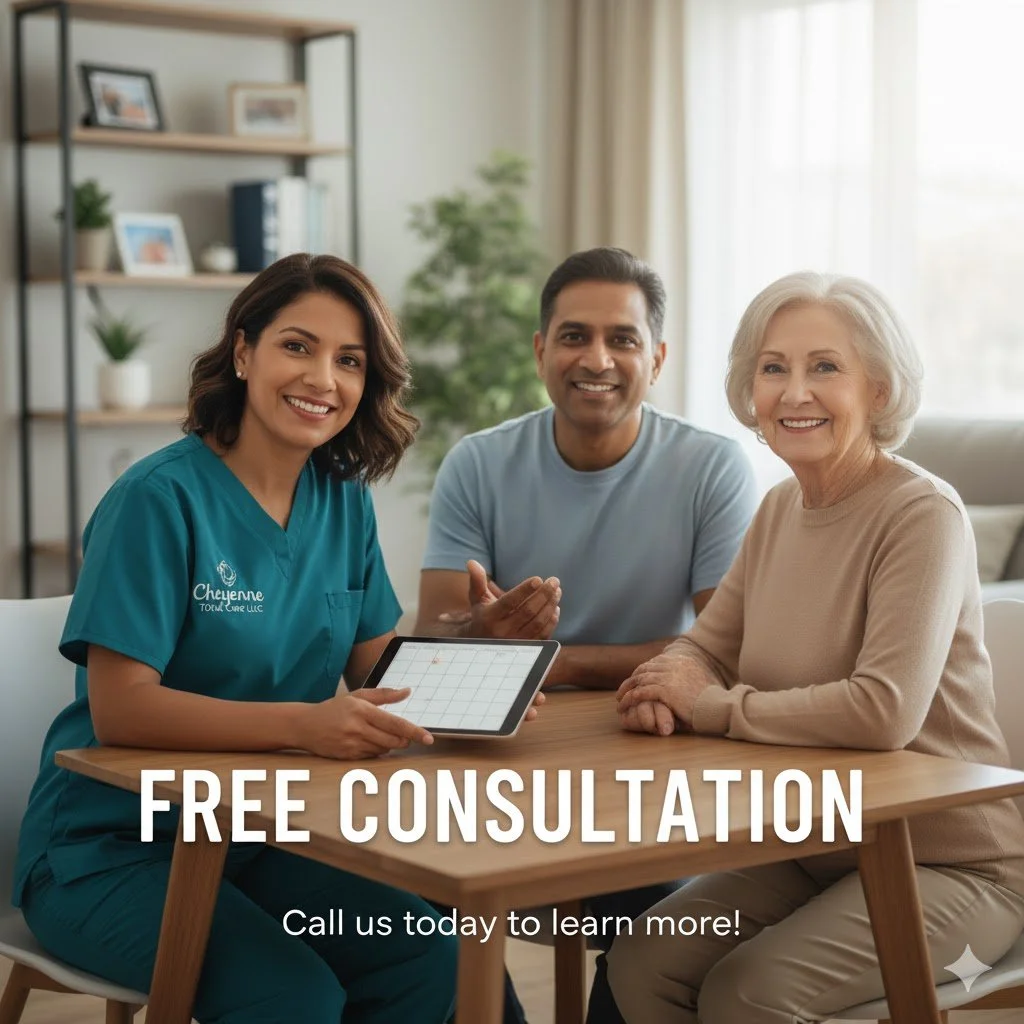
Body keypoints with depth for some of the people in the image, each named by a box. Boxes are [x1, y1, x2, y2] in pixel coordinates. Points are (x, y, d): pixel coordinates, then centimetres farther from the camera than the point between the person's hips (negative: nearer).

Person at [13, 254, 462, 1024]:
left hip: (261, 838, 6)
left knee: (434, 960, -16)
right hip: (112, 847, -6)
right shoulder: (162, 498, -16)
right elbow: (119, 709, -22)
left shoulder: (345, 501, 5)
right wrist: (303, 724, -34)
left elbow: (380, 666, 5)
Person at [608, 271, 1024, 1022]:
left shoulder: (923, 514, -18)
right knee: (640, 963, -11)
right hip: (814, 850, 7)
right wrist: (667, 686, -14)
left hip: (947, 864, -7)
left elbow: (886, 710, -30)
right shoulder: (781, 509, 6)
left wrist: (718, 707, -19)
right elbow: (707, 647, 10)